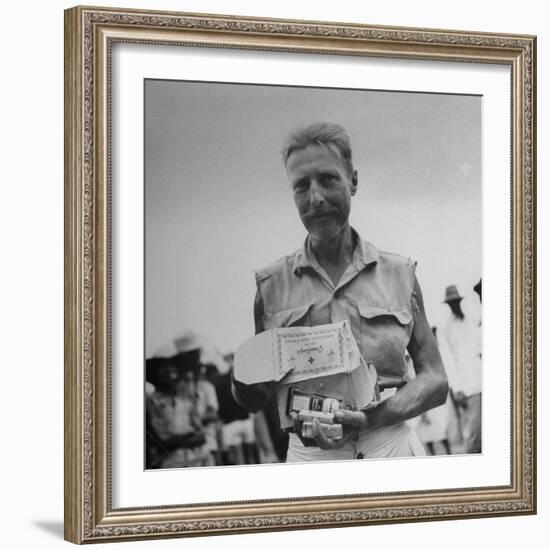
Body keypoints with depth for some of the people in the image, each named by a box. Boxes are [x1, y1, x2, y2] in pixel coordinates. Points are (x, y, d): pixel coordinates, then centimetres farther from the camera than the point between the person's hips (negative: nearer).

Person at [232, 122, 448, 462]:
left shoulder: (399, 274, 3)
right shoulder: (271, 285, 3)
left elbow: (435, 380, 2)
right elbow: (256, 401, 9)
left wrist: (374, 417, -16)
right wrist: (242, 385, -15)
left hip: (391, 448, 0)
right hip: (309, 456, 0)